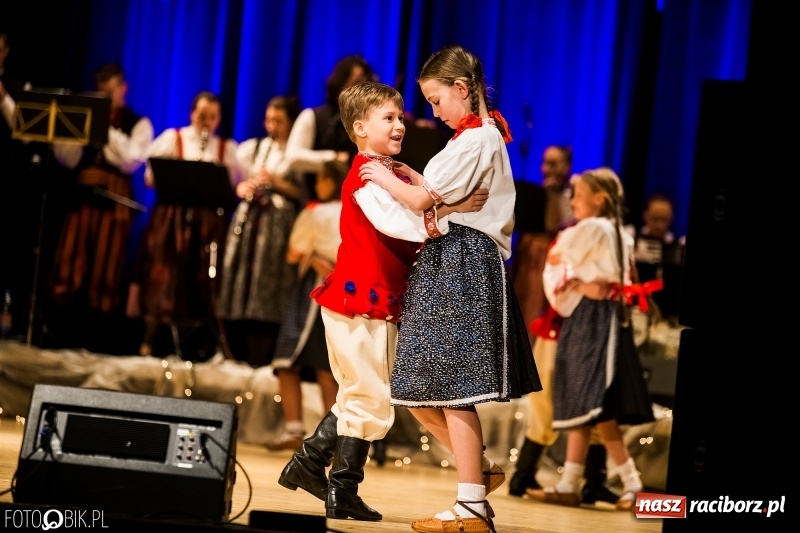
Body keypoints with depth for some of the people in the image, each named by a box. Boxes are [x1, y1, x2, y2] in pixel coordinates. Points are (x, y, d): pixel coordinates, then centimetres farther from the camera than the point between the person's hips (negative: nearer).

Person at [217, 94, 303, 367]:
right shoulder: (254, 147, 14)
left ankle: (261, 355, -5)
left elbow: (304, 193, -5)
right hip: (248, 217, 5)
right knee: (240, 281, 2)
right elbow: (237, 180, 18)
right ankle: (239, 352, 10)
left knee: (266, 286, -9)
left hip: (277, 222, -5)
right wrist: (242, 188, -3)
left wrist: (277, 182, -15)